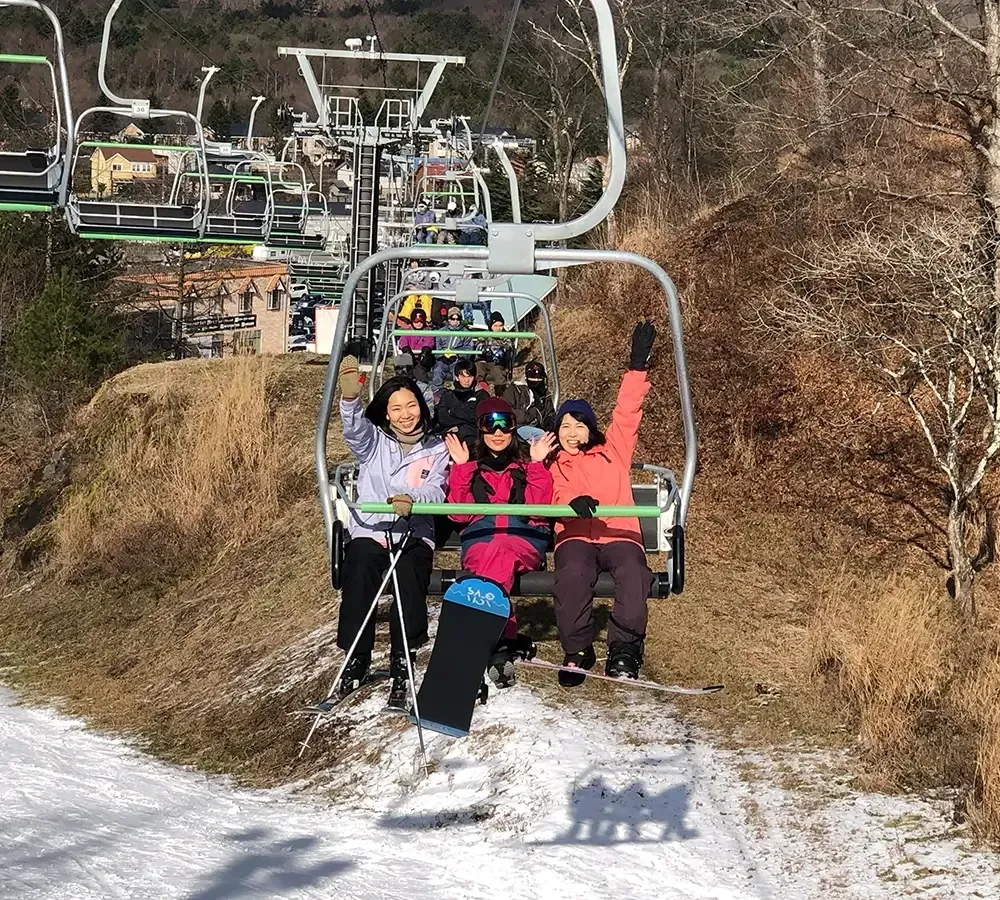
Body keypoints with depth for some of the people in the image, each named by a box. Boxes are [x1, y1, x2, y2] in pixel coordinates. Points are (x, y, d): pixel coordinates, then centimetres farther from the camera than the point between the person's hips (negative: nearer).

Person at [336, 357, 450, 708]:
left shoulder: (437, 450, 11)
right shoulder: (373, 441, 11)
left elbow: (435, 491, -5)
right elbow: (354, 428, -12)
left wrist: (411, 499, -28)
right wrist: (350, 397, -33)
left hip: (414, 536, 0)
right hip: (369, 531, 0)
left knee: (409, 578, -28)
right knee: (359, 574, -26)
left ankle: (401, 665, -18)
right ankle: (356, 659, -9)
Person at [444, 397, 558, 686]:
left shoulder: (526, 466, 23)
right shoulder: (470, 468, 25)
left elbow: (538, 509, 4)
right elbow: (459, 514, 7)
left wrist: (537, 464, 1)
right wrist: (460, 467, 5)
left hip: (524, 536, -1)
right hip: (480, 537, 1)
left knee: (500, 554, -38)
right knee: (493, 557, -38)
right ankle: (506, 639, -48)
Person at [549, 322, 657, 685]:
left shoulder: (613, 451, 23)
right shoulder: (554, 465, 19)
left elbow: (627, 413, 16)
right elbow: (553, 498, 0)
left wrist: (637, 365, 7)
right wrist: (574, 501, -25)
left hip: (619, 533, 1)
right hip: (575, 536, -1)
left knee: (633, 573, -34)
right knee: (572, 575, -36)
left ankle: (623, 650, -25)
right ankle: (577, 650, -22)